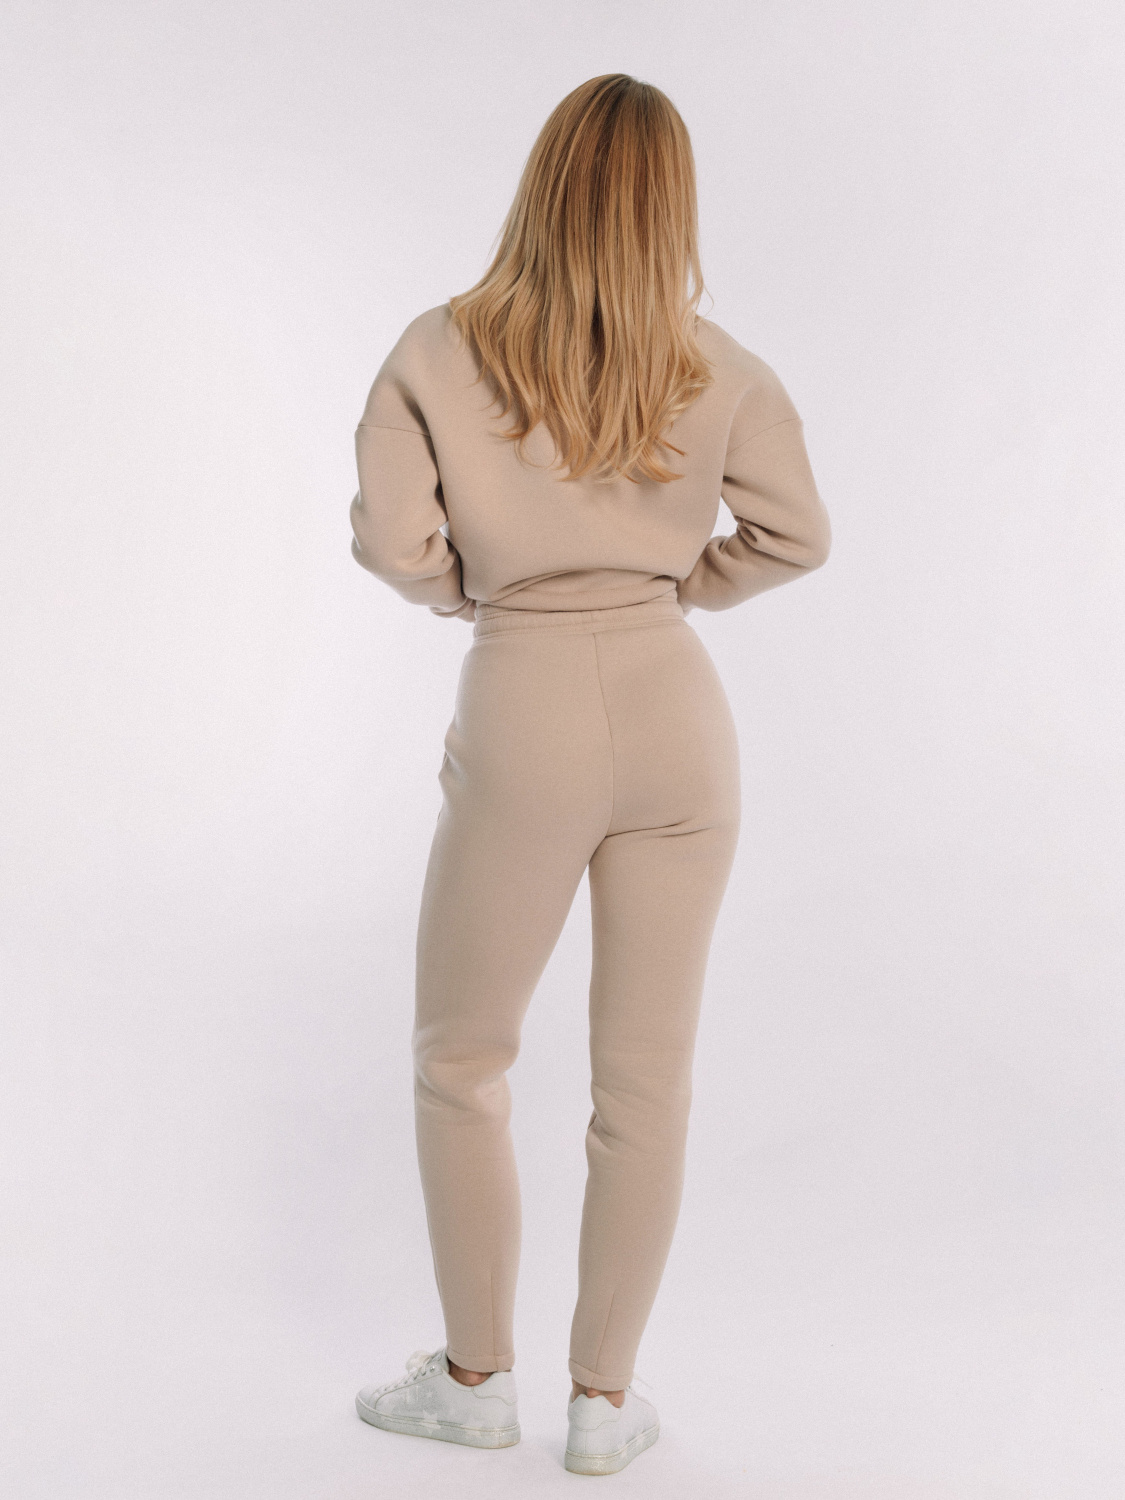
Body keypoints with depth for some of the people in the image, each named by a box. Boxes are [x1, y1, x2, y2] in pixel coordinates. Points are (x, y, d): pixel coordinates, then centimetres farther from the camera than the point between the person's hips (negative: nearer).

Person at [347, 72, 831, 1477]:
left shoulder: (441, 352, -4)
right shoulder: (715, 366, 2)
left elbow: (393, 539, -9)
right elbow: (795, 533, 5)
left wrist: (476, 590, 10)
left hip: (525, 715, -2)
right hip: (674, 711, 2)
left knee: (461, 1058, 16)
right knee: (646, 1073, 10)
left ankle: (475, 1375, 27)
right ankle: (604, 1399, 22)